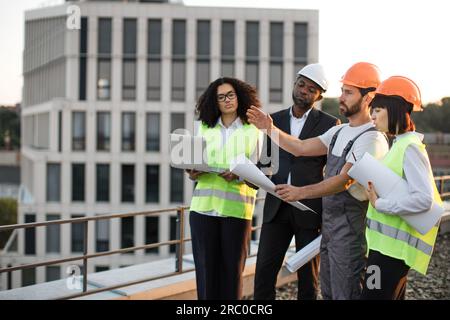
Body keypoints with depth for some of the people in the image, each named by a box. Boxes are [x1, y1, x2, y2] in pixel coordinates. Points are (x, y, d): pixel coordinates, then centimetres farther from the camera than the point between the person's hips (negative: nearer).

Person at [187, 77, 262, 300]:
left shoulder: (252, 129, 4)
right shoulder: (205, 127, 13)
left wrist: (237, 175, -20)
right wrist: (193, 173, -9)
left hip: (236, 207, -2)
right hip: (204, 205, 2)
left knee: (232, 267, 2)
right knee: (206, 266, 2)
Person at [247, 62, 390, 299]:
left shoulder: (372, 139, -17)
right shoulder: (339, 131, 13)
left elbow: (344, 180, -25)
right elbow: (301, 148, 11)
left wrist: (301, 192, -33)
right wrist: (270, 129, 1)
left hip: (350, 229, -9)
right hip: (328, 224, 9)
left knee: (345, 293, -1)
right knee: (328, 291, 18)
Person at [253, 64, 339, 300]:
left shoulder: (329, 124, 0)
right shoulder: (275, 120, 10)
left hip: (310, 208, -3)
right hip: (276, 207, 3)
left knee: (308, 274, 7)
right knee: (264, 271, -1)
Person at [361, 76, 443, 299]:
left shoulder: (409, 148, -15)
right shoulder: (400, 145, 14)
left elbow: (423, 199, -24)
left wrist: (379, 204, -20)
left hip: (394, 246, -10)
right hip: (388, 243, 10)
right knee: (391, 296, 16)